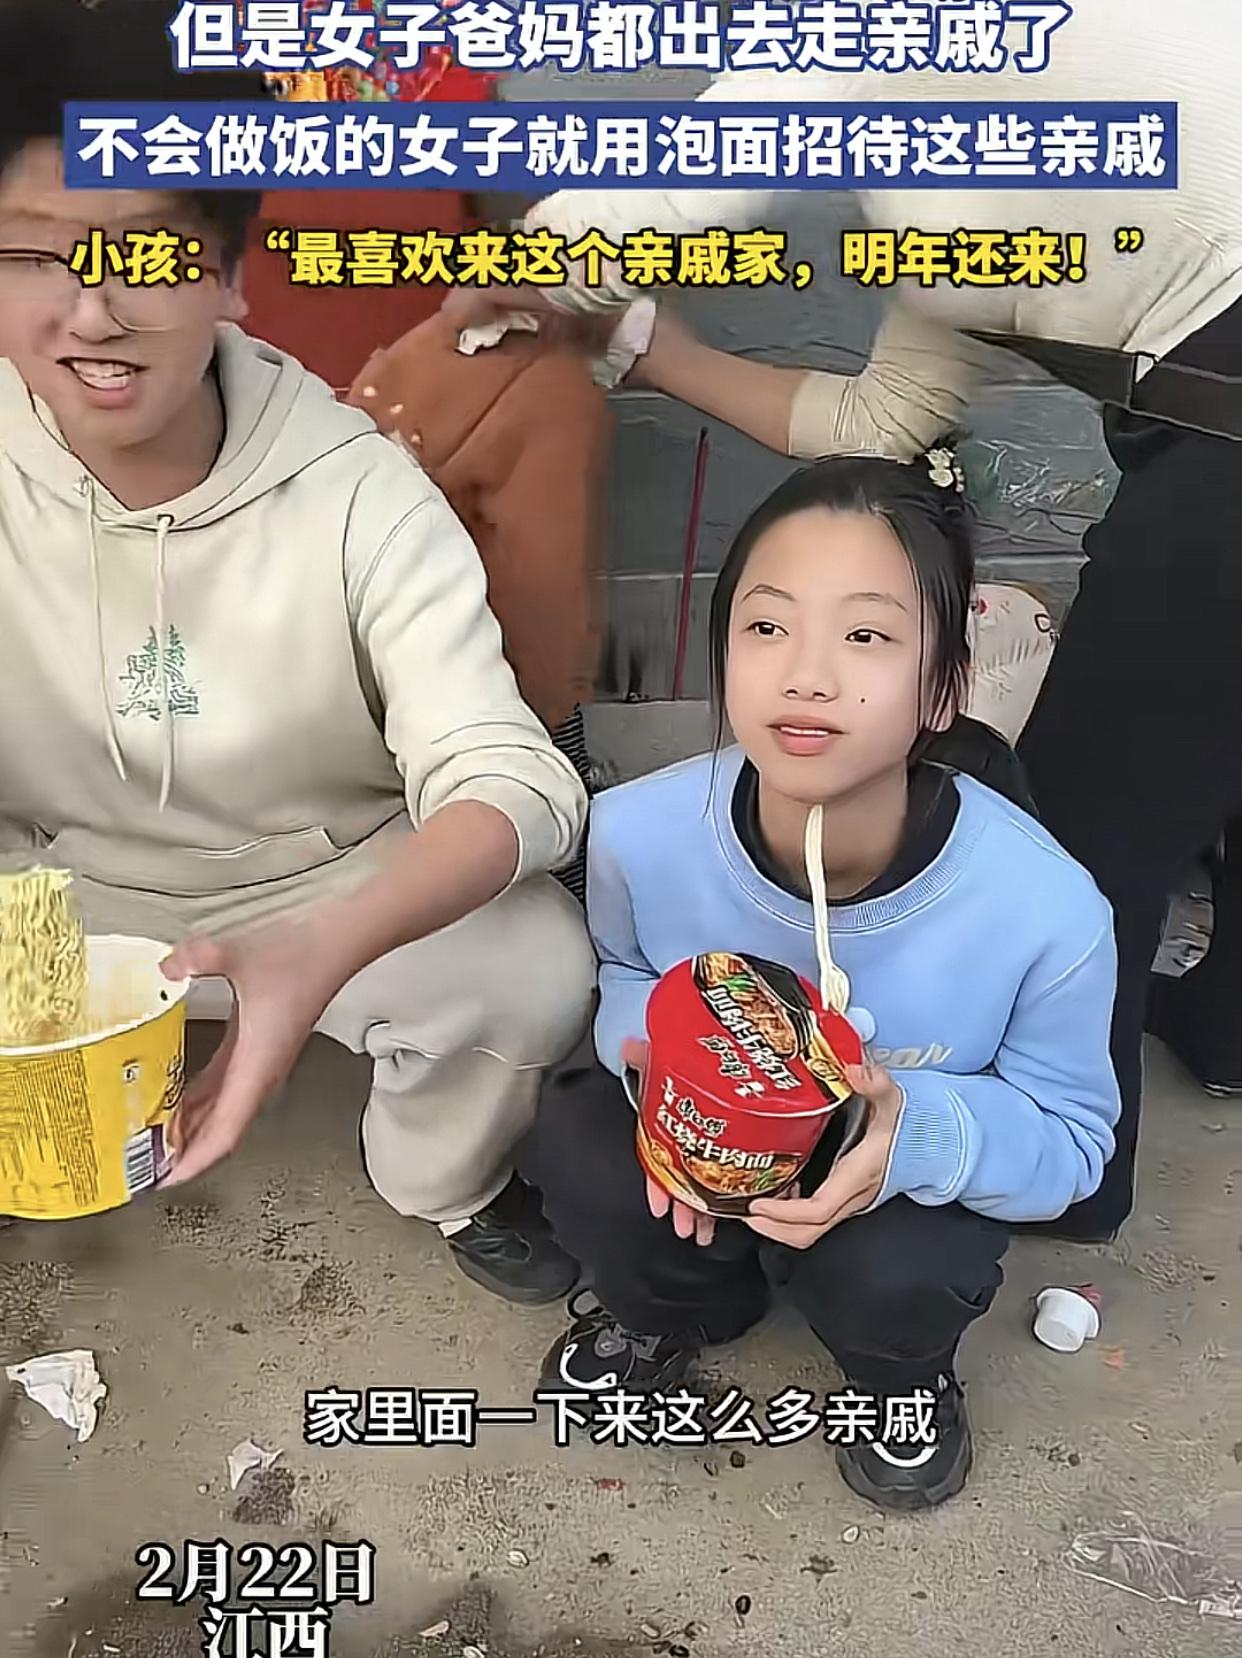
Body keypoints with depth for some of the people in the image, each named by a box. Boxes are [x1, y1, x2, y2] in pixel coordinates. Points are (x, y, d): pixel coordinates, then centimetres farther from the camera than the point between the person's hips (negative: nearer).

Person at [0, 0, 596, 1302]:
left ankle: (448, 1183, 10)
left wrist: (327, 945, -49)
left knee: (534, 973, -27)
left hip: (337, 886, 0)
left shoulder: (355, 490, -20)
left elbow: (510, 777, -29)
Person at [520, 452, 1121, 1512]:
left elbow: (1072, 1136, -14)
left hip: (917, 1177, -1)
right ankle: (678, 1307, 13)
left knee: (888, 1278, -32)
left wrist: (919, 1134, -35)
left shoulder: (1045, 908, -30)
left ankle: (906, 1371, 11)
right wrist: (660, 1059, -26)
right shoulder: (639, 833, -26)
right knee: (573, 1149, -25)